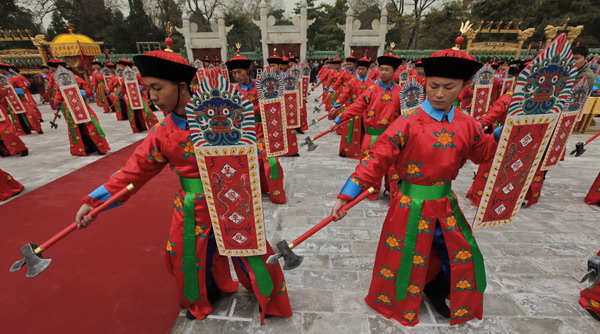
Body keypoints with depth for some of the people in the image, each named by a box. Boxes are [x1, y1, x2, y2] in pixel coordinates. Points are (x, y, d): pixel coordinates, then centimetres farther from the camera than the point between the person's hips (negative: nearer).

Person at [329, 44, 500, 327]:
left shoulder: (468, 125, -1)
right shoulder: (407, 124, -17)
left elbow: (486, 152, 17)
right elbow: (376, 161, -21)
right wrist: (345, 197, -25)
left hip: (446, 205, 5)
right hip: (411, 207, -4)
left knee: (461, 259, 20)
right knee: (406, 261, 13)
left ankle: (435, 291, 51)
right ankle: (401, 305, 44)